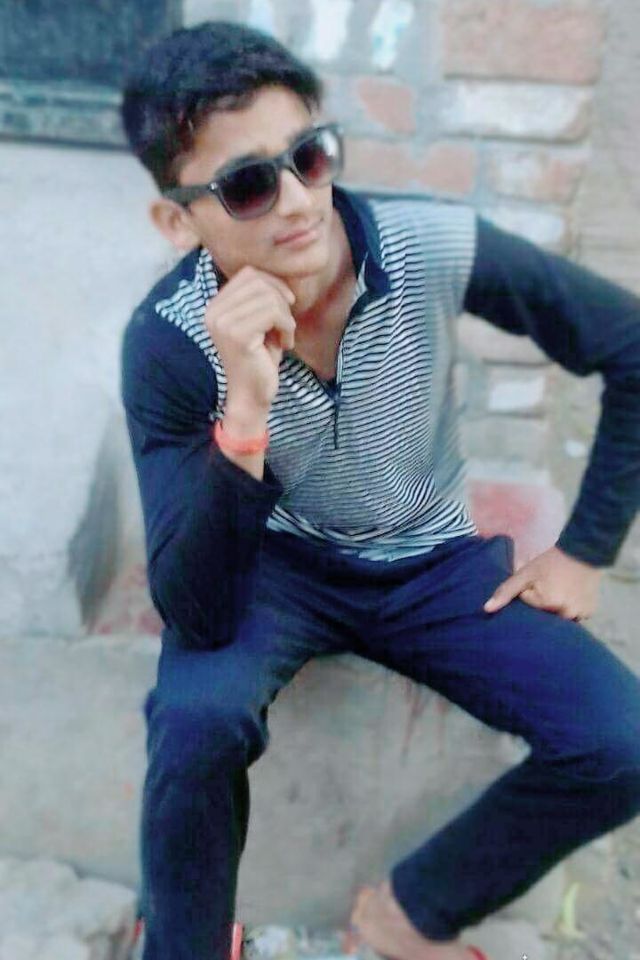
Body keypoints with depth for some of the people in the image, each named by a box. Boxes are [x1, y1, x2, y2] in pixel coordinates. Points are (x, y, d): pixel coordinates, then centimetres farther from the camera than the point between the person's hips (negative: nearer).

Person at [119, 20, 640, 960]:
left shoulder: (437, 246, -22)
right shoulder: (168, 341, -23)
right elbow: (196, 618, -28)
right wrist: (247, 408, -42)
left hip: (433, 561, 2)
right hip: (276, 561, -1)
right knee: (197, 717, -32)